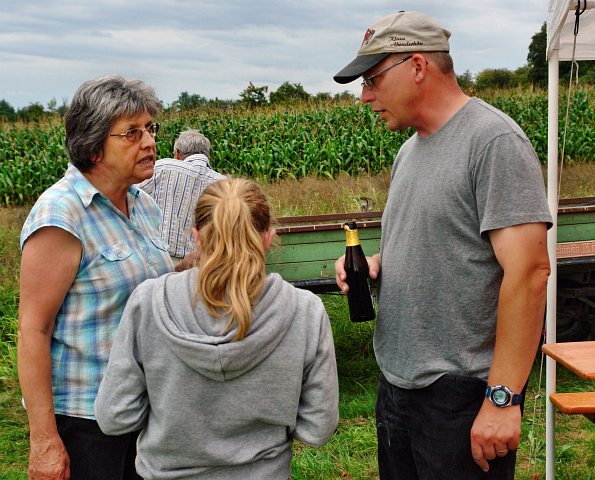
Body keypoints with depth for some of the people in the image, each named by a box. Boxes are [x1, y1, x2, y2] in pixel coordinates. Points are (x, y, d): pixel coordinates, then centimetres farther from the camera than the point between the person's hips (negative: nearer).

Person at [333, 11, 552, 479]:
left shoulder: (494, 140, -15)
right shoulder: (410, 149, 12)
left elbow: (528, 271, -21)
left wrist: (502, 398, -23)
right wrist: (376, 262, 1)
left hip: (461, 393, -8)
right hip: (396, 383, 8)